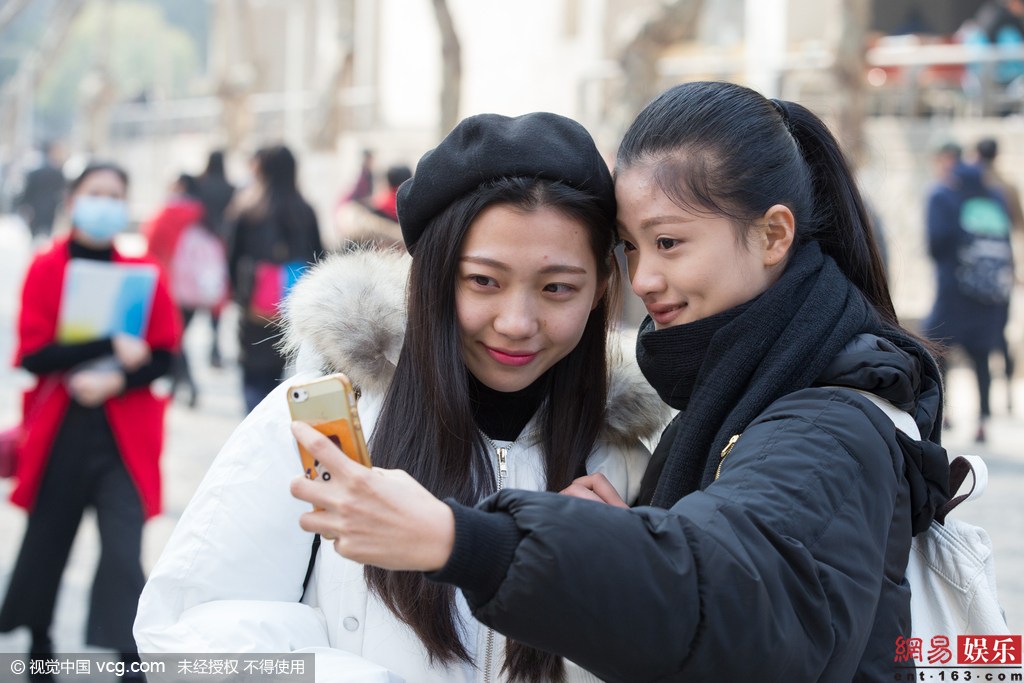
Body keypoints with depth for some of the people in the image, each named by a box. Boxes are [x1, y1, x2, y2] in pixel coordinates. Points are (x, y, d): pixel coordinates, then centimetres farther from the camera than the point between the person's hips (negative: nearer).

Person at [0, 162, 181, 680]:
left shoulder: (142, 272, 1)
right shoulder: (46, 267, -2)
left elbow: (163, 355, 0)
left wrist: (116, 380, -17)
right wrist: (110, 349, -17)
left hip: (124, 431, 0)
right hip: (59, 428, 1)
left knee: (123, 550, -10)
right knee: (48, 538, 15)